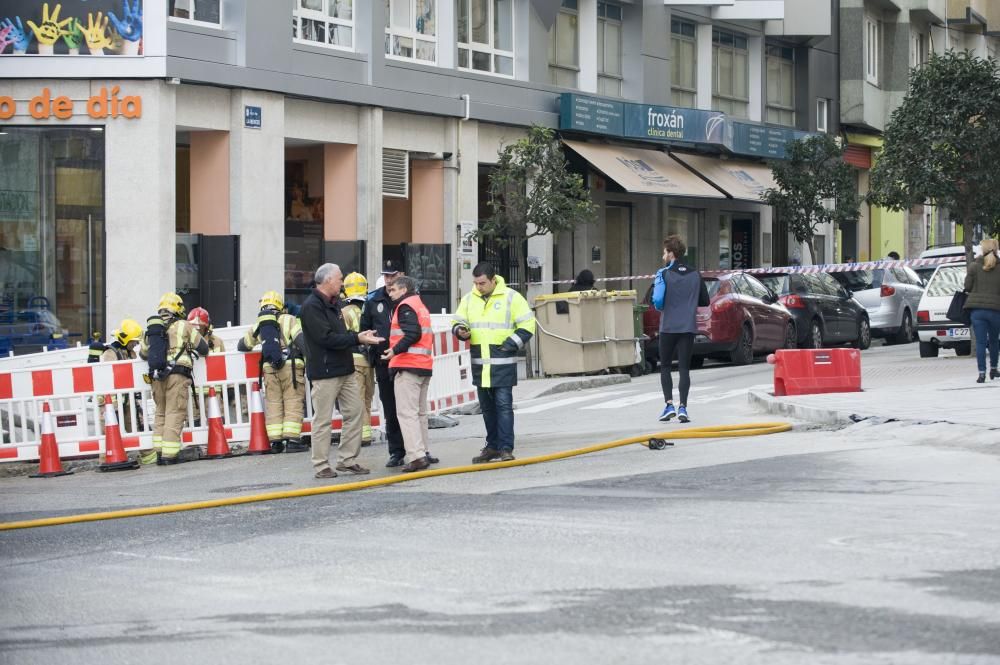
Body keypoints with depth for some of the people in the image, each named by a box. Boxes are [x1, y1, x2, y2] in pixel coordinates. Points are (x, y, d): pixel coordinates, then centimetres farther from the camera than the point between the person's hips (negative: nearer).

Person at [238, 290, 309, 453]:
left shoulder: (258, 326, 16)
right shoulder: (289, 320, 5)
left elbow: (242, 346, 29)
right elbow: (301, 340, -8)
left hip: (269, 367, 3)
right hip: (290, 366, -3)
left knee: (273, 403, 9)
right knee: (293, 403, -1)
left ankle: (275, 441, 6)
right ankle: (292, 439, -8)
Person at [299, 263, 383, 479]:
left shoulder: (334, 303, 17)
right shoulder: (312, 306, -14)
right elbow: (326, 338, -21)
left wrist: (360, 336, 5)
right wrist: (357, 339, -18)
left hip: (345, 370, 9)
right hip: (324, 372, -9)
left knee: (354, 413, 8)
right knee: (323, 420, -3)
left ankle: (347, 459, 16)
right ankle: (321, 466, 2)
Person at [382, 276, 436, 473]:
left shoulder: (405, 306, -7)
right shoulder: (421, 306, 21)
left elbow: (412, 334, -20)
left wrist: (395, 350, -18)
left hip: (407, 366, -10)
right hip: (425, 366, 10)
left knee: (407, 412, -11)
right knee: (420, 412, 17)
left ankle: (416, 456, -19)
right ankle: (423, 453, 20)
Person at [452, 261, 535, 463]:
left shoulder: (511, 297, -3)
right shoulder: (469, 299, 11)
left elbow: (527, 326, -2)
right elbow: (457, 322, 18)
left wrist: (510, 345, -10)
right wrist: (461, 331, -5)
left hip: (503, 363, -5)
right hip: (479, 363, 5)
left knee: (504, 405, -8)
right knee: (487, 407, 11)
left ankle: (506, 449, -6)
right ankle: (492, 446, 19)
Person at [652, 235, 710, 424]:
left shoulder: (664, 274, -8)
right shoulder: (695, 275, 5)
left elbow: (657, 301, -17)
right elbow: (705, 301, 9)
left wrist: (661, 307, 4)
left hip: (668, 328, -3)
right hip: (688, 327, 3)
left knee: (665, 367, 12)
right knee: (684, 368, 3)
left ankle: (669, 404, 2)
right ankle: (682, 407, -5)